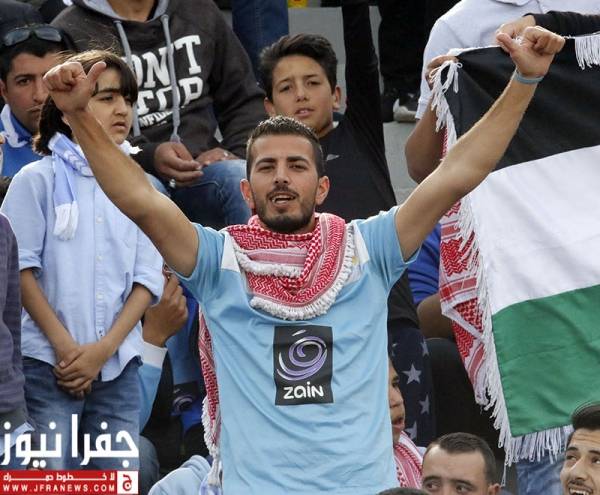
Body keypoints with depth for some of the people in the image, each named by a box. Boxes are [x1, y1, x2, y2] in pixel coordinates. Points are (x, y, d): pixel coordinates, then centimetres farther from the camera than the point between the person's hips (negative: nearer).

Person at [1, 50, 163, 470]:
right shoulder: (39, 179, 1)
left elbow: (147, 279, 7)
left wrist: (103, 349, -6)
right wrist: (66, 347, -10)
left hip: (118, 368, 4)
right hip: (48, 365, -4)